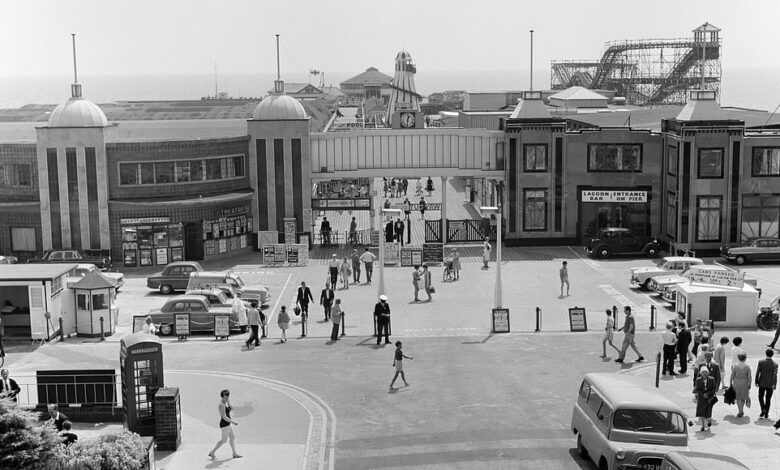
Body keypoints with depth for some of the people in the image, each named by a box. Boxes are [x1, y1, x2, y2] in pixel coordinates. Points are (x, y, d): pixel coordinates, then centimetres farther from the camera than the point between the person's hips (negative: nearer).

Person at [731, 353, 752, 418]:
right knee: (743, 397, 18)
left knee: (738, 398, 13)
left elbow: (732, 376, -5)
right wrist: (749, 384, 7)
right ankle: (741, 411, 18)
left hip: (736, 383, 0)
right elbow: (749, 377, -5)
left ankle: (741, 411, 10)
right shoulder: (747, 367, -10)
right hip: (744, 383, 0)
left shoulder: (735, 366, -11)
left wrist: (731, 383, 6)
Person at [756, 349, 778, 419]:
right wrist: (774, 385, -4)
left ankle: (763, 410, -4)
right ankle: (766, 414, 14)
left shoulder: (761, 362, -8)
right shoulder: (775, 364, -9)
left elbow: (757, 373, -7)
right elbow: (775, 375, -10)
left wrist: (756, 382, 3)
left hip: (762, 383, 0)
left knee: (761, 397, 16)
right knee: (768, 399, 11)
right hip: (770, 384, 0)